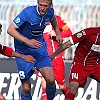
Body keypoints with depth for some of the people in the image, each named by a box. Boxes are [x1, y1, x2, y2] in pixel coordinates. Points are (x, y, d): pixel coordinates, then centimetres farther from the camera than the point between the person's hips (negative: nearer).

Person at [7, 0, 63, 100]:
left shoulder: (50, 12, -6)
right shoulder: (28, 12, -23)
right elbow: (10, 30, -26)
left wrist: (57, 33, 16)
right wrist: (28, 41, -35)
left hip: (40, 50, 4)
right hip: (23, 52, -4)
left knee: (50, 80, -12)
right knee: (26, 88, -4)